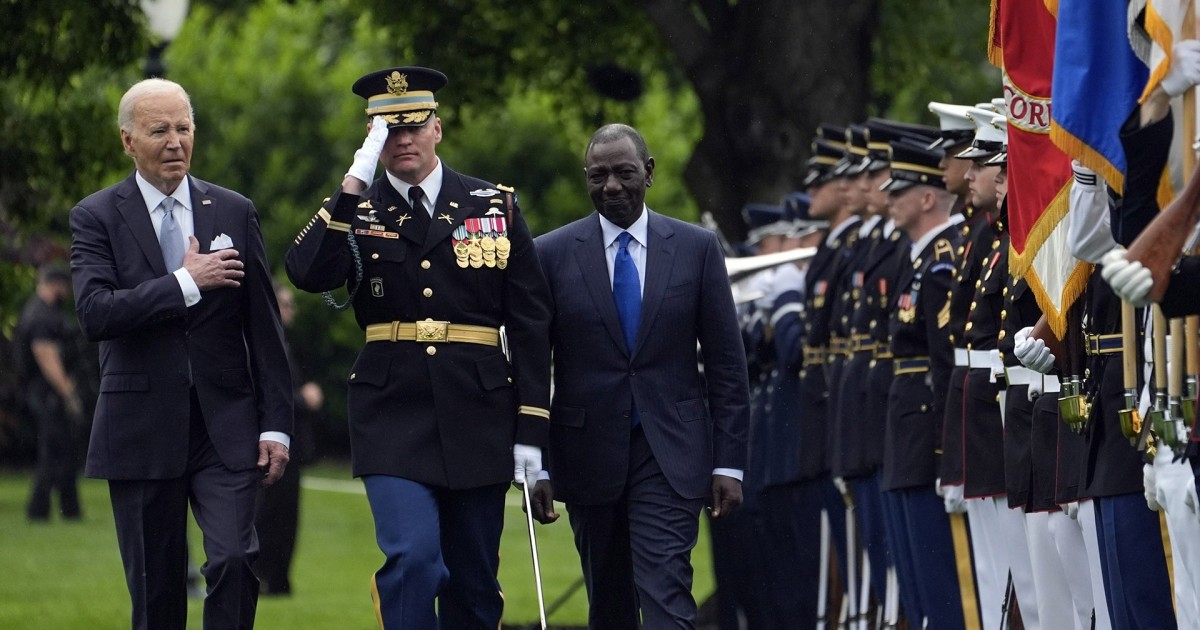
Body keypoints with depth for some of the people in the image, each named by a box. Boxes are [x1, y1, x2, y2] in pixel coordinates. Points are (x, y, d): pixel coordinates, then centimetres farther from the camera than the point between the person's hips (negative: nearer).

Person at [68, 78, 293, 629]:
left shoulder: (235, 213, 7)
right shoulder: (96, 218, 1)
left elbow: (264, 328, 8)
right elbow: (95, 314, -15)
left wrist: (275, 424, 3)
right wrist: (185, 284, -16)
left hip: (225, 428, 1)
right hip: (141, 432, -1)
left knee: (235, 561, -16)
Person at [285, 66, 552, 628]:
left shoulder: (495, 207, 6)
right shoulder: (354, 212, 5)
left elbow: (530, 323, 4)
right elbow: (308, 275, -16)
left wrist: (531, 429, -2)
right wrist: (354, 184, -19)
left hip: (478, 418, 2)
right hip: (394, 415, -1)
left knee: (474, 583, 7)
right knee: (412, 557, -19)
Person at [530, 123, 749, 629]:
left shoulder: (696, 249, 3)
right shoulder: (552, 255, 2)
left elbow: (726, 363, 4)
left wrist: (729, 462, -1)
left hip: (670, 455, -1)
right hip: (590, 453, 1)